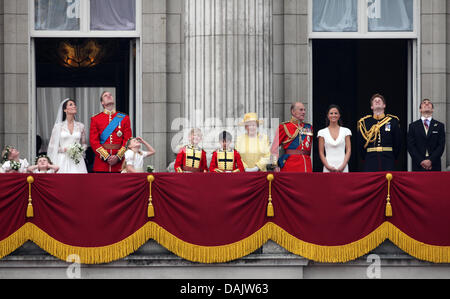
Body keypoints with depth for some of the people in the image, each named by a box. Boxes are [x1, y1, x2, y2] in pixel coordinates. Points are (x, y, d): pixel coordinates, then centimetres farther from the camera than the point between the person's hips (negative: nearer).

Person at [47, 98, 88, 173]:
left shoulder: (80, 126, 11)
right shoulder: (58, 126, 4)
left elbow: (84, 144, 19)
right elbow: (52, 146, 4)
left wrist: (80, 150, -2)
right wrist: (65, 149, -10)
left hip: (77, 161, 2)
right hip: (63, 161, -2)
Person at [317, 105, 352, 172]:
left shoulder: (346, 131, 9)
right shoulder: (322, 132, 8)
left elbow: (348, 150, 5)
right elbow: (321, 153, 6)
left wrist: (343, 166, -8)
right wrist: (328, 167, -8)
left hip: (343, 168, 0)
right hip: (328, 169, 0)